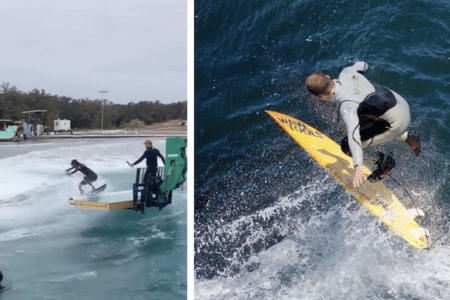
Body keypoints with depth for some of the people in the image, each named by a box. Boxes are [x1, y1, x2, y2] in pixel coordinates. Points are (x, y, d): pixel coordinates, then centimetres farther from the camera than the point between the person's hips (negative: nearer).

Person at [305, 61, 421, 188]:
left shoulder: (347, 107, -29)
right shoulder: (346, 73, -7)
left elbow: (353, 136, -40)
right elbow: (361, 65, 15)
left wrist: (358, 167, -46)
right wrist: (363, 65, 40)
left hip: (398, 122, -9)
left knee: (347, 146, -9)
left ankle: (385, 162, 7)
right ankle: (408, 138, 33)